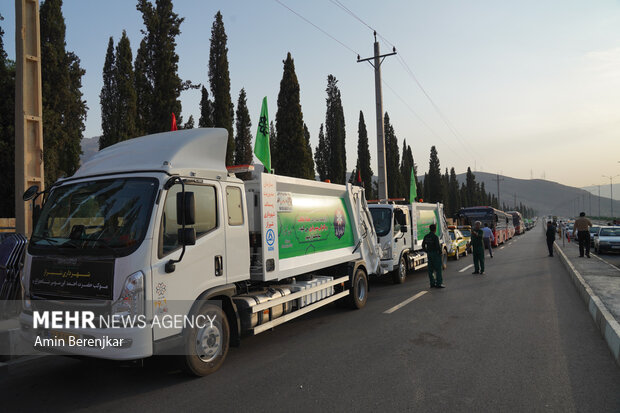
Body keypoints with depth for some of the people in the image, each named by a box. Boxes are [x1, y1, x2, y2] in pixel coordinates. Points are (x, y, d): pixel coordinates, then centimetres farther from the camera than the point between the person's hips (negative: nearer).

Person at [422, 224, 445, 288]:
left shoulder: (426, 236, 7)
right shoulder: (435, 237, -15)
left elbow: (423, 245, 13)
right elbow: (438, 246, -20)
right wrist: (440, 252, -5)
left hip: (429, 254, 7)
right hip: (435, 254, -7)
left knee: (430, 269, 9)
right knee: (438, 269, -2)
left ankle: (432, 283, 13)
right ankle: (438, 283, -4)